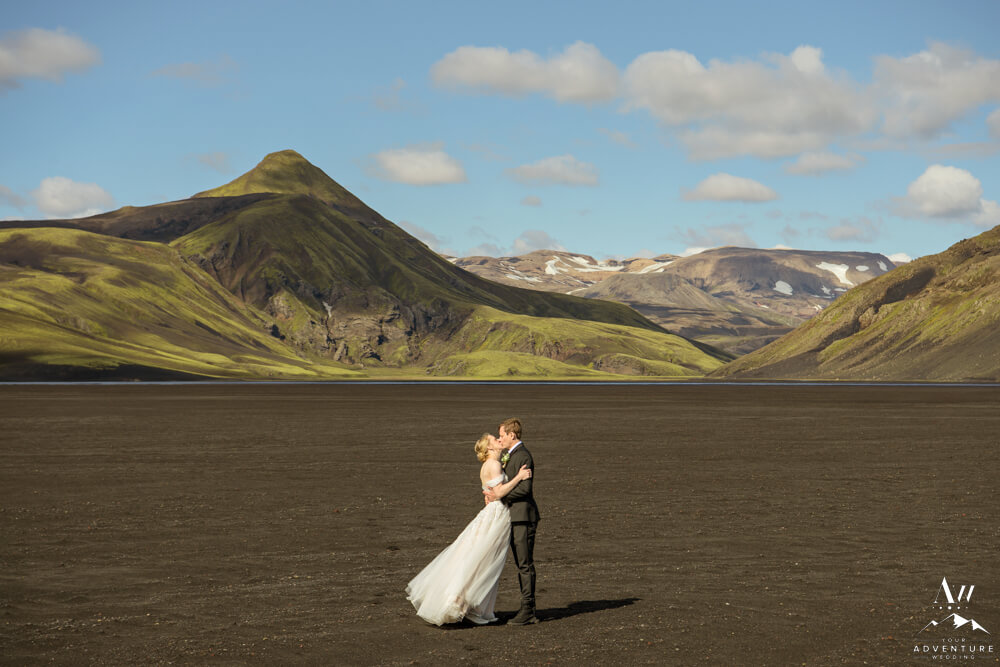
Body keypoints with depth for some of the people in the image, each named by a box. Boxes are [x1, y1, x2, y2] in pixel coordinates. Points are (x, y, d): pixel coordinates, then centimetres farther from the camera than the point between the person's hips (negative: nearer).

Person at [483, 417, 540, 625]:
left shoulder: (523, 456, -14)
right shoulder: (511, 456, 18)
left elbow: (525, 487, -21)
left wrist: (499, 495, -19)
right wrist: (490, 492, 2)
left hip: (524, 517, -11)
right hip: (514, 516, 11)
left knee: (525, 564, -7)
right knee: (520, 564, 12)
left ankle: (528, 611, -5)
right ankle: (527, 610, 16)